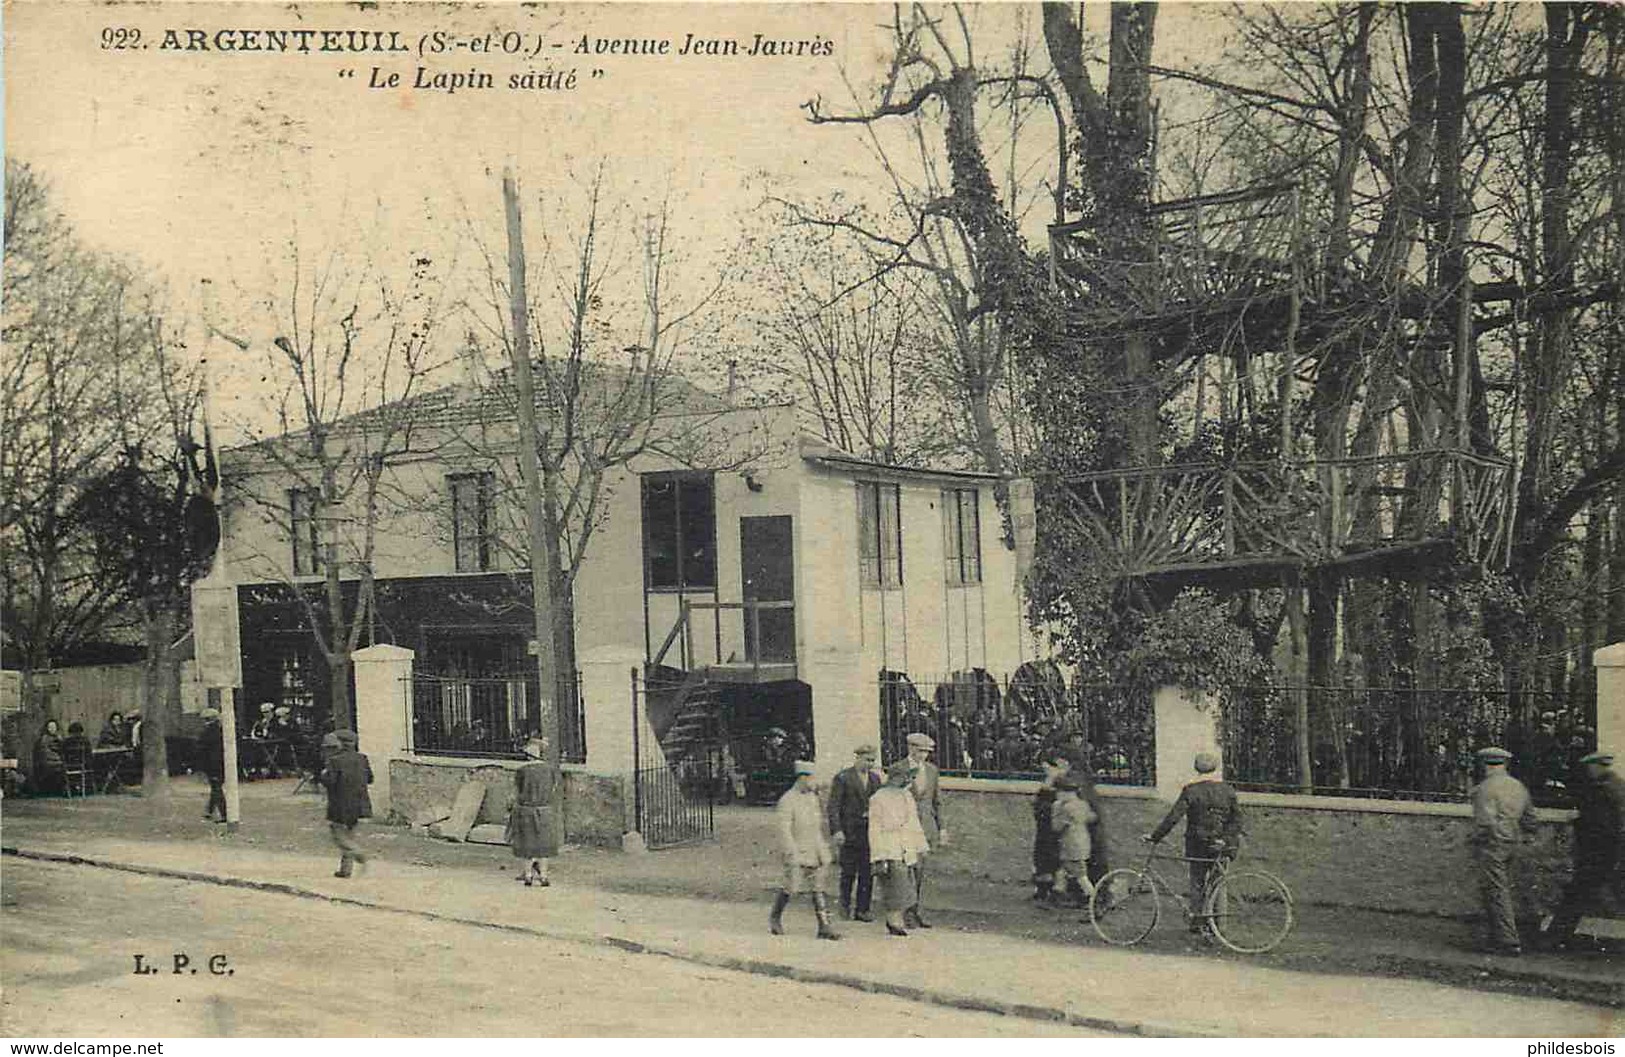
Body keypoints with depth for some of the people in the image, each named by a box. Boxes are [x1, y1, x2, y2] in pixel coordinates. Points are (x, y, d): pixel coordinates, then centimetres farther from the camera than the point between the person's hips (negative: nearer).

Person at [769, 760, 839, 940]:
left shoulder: (813, 797, 10)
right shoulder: (787, 800, -12)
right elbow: (784, 829, -16)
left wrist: (826, 850, 18)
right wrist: (792, 854, -20)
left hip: (816, 850, 6)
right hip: (798, 853, -6)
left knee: (819, 889, 2)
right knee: (791, 887, 0)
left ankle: (824, 927, 1)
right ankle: (775, 917, 24)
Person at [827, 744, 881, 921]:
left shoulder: (875, 778, 13)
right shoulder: (842, 778, -3)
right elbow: (833, 806, -6)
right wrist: (836, 830, -15)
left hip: (870, 831, 4)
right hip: (849, 832, -4)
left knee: (868, 873, 3)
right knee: (849, 872, 2)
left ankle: (862, 909, 9)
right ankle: (845, 905, 20)